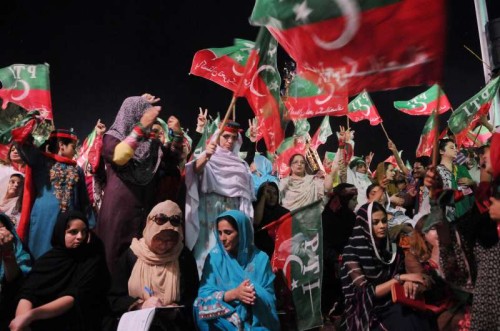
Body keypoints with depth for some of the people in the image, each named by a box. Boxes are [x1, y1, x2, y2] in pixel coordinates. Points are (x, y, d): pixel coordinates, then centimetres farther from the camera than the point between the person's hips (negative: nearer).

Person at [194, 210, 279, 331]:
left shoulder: (260, 258, 0)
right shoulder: (215, 256, 1)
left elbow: (269, 297, -2)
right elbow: (204, 294, -7)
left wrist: (256, 295, -24)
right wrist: (234, 293, -22)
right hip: (223, 320, 2)